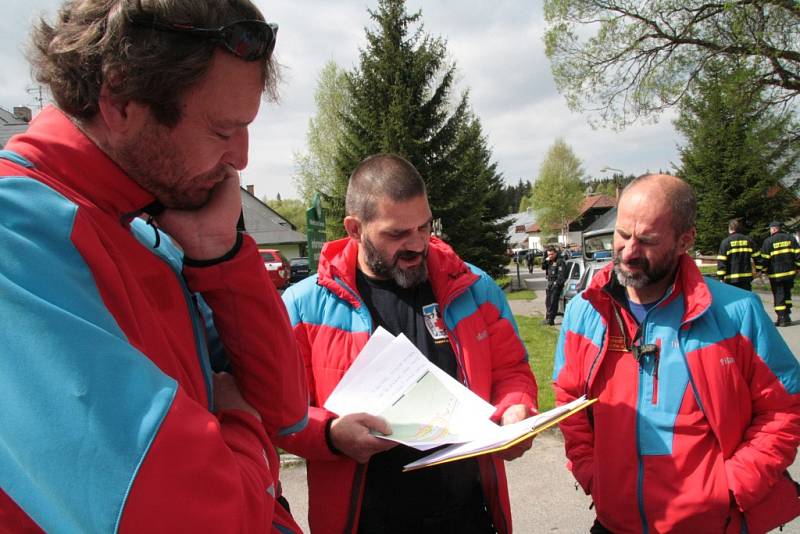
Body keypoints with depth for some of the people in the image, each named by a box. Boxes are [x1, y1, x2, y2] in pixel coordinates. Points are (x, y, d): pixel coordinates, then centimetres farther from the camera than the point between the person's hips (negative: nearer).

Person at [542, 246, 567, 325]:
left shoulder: (560, 261, -12)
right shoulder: (549, 261, 15)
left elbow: (561, 274, -16)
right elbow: (543, 267, 14)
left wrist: (557, 283, -20)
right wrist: (545, 261, -2)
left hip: (556, 283, -9)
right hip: (550, 283, 9)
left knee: (553, 302, -9)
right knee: (548, 301, 15)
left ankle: (550, 319, -7)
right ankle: (548, 318, 25)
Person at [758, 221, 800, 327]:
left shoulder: (768, 241, -9)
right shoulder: (791, 238, 4)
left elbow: (764, 258, -7)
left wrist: (764, 271, 5)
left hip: (775, 274, -4)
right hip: (790, 273, 4)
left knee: (778, 295, 1)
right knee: (787, 294, 18)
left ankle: (782, 319, -2)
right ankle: (787, 316, 19)